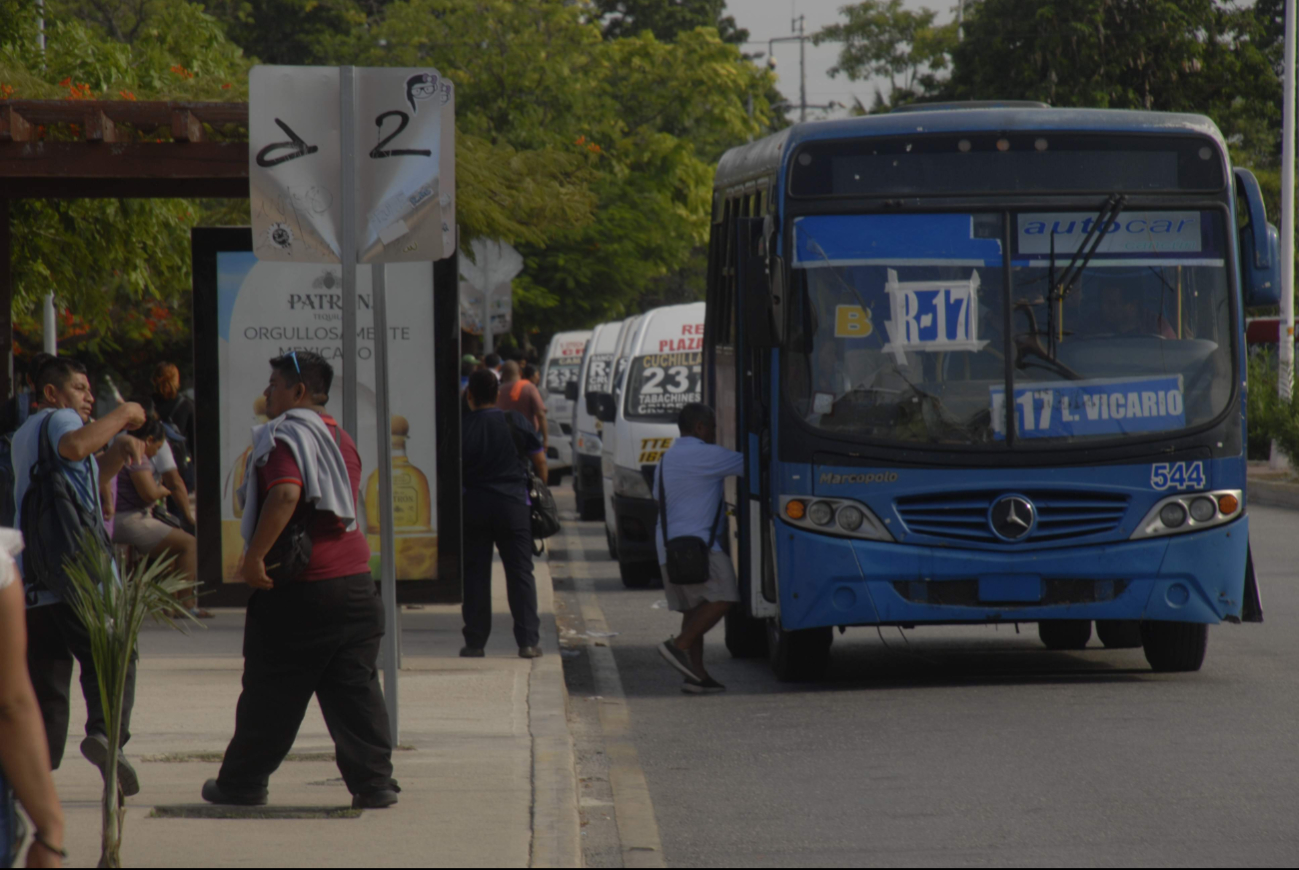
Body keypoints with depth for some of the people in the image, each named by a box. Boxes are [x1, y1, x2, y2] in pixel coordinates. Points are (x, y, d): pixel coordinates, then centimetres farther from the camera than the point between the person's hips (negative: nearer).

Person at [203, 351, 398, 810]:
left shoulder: (284, 437, -11)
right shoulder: (340, 438, 16)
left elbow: (286, 495, -28)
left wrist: (254, 556, -24)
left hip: (297, 589, -7)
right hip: (353, 581, 7)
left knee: (270, 694, 4)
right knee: (356, 690, 7)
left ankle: (242, 783, 13)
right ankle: (374, 781, 2)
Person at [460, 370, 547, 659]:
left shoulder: (461, 428, -4)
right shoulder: (516, 422, -1)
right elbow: (540, 460, 5)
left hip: (473, 505, 0)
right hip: (513, 505, 1)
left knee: (475, 574, 6)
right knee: (520, 573, 4)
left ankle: (475, 642, 6)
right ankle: (528, 640, -1)